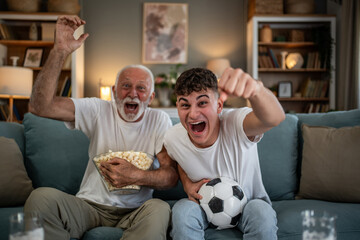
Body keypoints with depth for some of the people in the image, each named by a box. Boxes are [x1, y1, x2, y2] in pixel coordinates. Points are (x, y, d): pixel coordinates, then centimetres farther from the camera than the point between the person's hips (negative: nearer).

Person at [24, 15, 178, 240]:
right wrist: (61, 50, -25)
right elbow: (40, 106, -16)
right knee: (41, 196, -28)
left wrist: (136, 176, -27)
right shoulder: (99, 110, -2)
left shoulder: (160, 120, 0)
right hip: (90, 205, 1)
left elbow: (172, 175, -6)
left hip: (134, 211, 0)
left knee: (159, 209, -34)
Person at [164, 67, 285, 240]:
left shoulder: (235, 124, -29)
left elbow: (274, 118, -53)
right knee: (182, 210, -29)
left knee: (262, 214, -35)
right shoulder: (172, 138, -14)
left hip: (249, 202, -3)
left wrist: (255, 89, -74)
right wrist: (187, 184, -9)